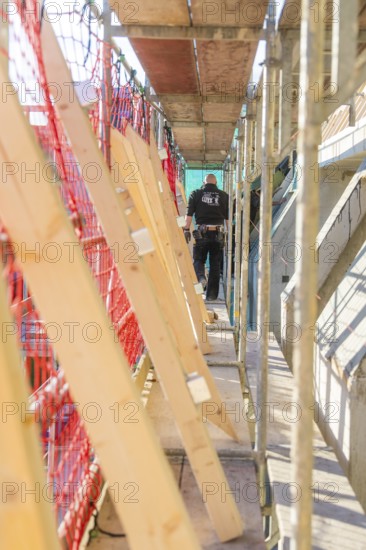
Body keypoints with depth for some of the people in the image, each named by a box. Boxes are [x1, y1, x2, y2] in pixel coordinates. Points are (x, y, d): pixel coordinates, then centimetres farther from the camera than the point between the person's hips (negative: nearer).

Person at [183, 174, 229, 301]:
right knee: (215, 264, 8)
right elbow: (227, 218, 6)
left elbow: (189, 214, -1)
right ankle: (211, 294, 11)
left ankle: (201, 278, -19)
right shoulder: (224, 196, 6)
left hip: (202, 233, -1)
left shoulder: (196, 194, 3)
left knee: (198, 260, 12)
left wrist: (186, 230, 3)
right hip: (218, 233, 1)